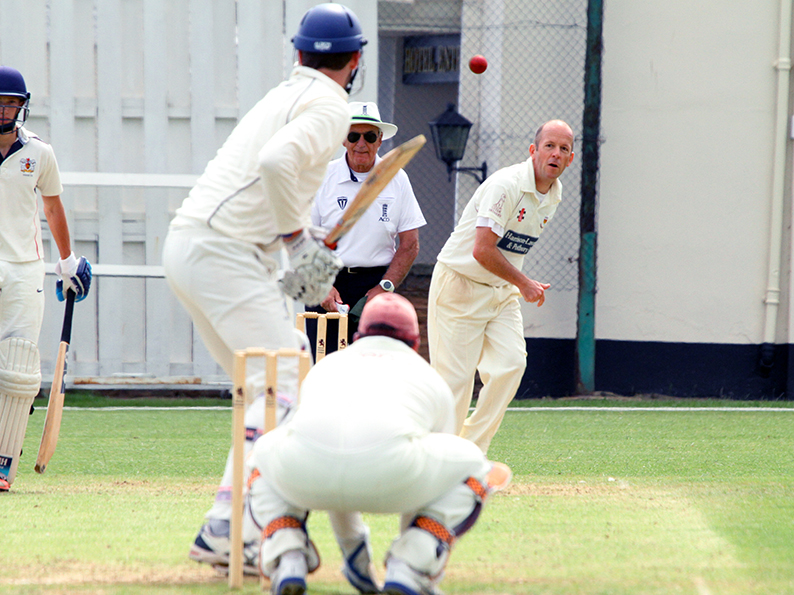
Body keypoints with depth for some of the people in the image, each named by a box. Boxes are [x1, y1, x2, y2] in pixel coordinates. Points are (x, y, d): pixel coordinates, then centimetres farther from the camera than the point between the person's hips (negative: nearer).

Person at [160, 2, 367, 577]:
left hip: (187, 248, 10)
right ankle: (224, 529, -24)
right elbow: (276, 161, -24)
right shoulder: (330, 105, -5)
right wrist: (297, 235, -12)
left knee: (273, 386, 13)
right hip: (223, 250, -10)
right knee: (283, 384, -15)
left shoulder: (285, 95, 25)